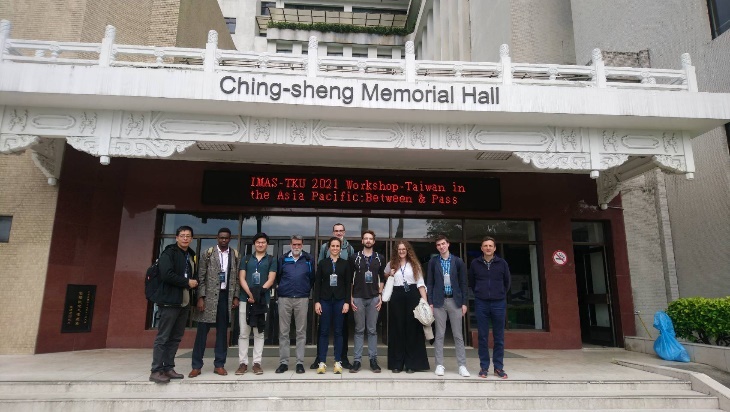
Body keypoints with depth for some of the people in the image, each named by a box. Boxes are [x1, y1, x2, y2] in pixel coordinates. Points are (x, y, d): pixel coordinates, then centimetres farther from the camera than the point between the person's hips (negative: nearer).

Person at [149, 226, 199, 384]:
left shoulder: (191, 255, 16)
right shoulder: (169, 253, -7)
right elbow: (167, 275, -20)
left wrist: (194, 283, 1)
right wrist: (187, 282, -12)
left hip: (184, 302, 7)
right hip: (170, 301, -7)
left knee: (175, 338, 10)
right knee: (163, 337, -3)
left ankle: (168, 368, 17)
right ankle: (156, 371, 3)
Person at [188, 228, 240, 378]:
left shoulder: (235, 255, 6)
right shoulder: (208, 253, 1)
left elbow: (237, 278, 7)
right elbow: (201, 277, -2)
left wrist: (235, 297, 1)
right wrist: (201, 297, -9)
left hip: (226, 295, 2)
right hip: (209, 295, -2)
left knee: (222, 331, 6)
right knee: (202, 330, 1)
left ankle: (219, 364, 13)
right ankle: (197, 366, 9)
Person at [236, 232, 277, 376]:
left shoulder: (271, 260, 7)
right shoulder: (246, 259, 12)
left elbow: (271, 279, -2)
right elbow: (241, 278, 3)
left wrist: (258, 293, -14)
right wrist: (250, 294, -12)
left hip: (262, 300, -1)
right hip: (245, 299, 1)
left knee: (259, 333, 4)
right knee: (243, 333, 3)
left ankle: (257, 362, 9)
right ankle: (243, 363, 9)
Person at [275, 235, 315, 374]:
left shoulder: (308, 259, 5)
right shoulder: (283, 259, 7)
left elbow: (312, 277, 10)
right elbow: (277, 276, 14)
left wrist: (307, 289, 7)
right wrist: (281, 288, 11)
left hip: (302, 298, -1)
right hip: (284, 298, 1)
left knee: (301, 331, 4)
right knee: (283, 331, 4)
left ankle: (300, 362, 10)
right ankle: (283, 362, 12)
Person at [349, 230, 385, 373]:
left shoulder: (380, 258, 7)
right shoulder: (354, 258, 3)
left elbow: (382, 279, 10)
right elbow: (349, 279, 5)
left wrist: (380, 296, 2)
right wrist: (350, 298, -1)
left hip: (374, 298, 1)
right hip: (358, 298, -1)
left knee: (372, 330, 6)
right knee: (359, 330, 5)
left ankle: (373, 360, 14)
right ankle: (357, 360, 12)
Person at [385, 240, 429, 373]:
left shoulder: (414, 264, 7)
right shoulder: (391, 264, 10)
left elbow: (420, 283, 3)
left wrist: (425, 300, -7)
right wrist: (389, 275, 0)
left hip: (412, 297, -1)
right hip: (397, 297, 1)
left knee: (412, 329, 1)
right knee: (397, 329, 4)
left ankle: (411, 363, 9)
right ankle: (397, 363, 11)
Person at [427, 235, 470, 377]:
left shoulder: (458, 262, 3)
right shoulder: (433, 262, 4)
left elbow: (463, 283, 4)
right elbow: (429, 283, 4)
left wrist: (464, 303, 0)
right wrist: (430, 302, -3)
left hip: (455, 301, 0)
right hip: (439, 302, 0)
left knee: (458, 335, 4)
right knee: (439, 335, 4)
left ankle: (462, 365, 10)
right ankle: (439, 365, 11)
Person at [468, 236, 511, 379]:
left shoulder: (502, 263, 2)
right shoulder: (475, 264, 2)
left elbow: (507, 282, 13)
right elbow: (471, 282, 14)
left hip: (499, 303, 0)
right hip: (481, 304, 0)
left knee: (499, 337, 5)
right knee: (483, 337, 3)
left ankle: (498, 367, 14)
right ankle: (484, 367, 11)